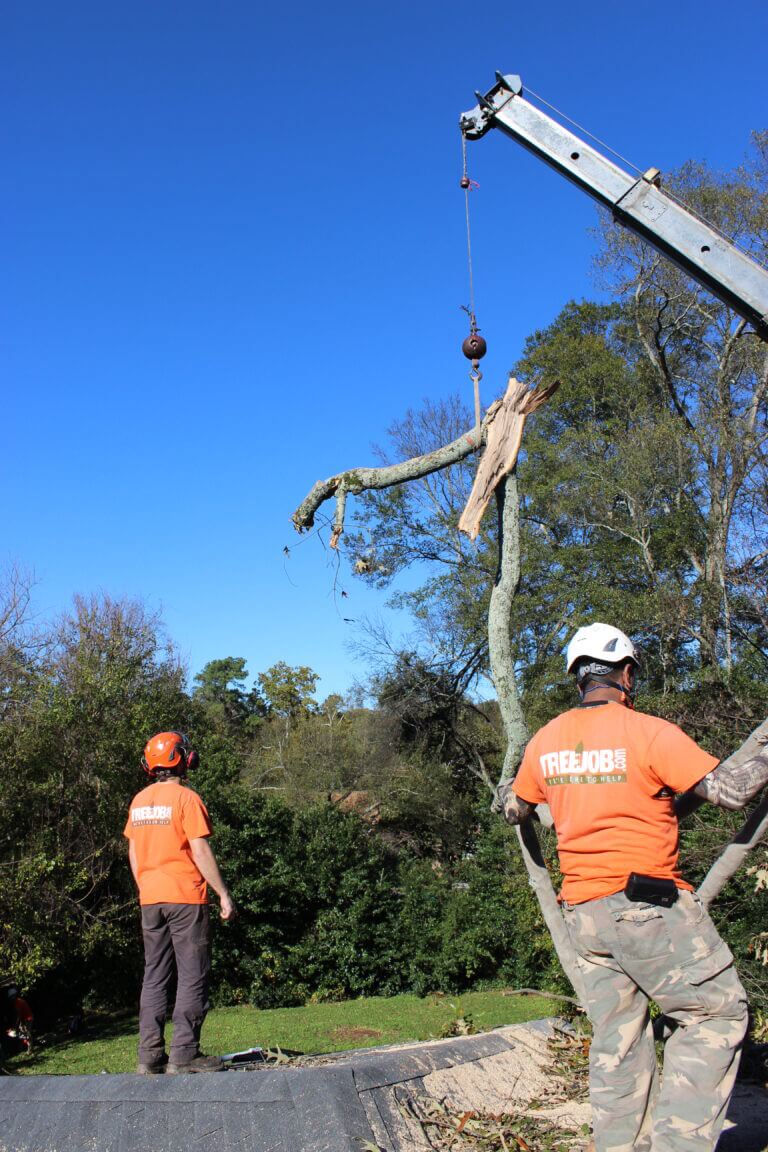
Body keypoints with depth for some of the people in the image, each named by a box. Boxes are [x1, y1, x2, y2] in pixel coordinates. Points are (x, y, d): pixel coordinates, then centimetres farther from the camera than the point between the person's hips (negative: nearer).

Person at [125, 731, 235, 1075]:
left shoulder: (139, 801, 8)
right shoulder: (186, 798, -11)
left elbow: (134, 852, 13)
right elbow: (200, 852, -13)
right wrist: (223, 894, -7)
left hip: (150, 900, 6)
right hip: (185, 898, -6)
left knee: (154, 977, 11)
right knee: (192, 977, 1)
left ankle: (149, 1055, 12)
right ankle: (184, 1054, -1)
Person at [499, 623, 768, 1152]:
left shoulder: (546, 740, 5)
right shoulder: (650, 732, -13)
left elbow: (516, 809, 20)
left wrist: (506, 791, 42)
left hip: (583, 909, 7)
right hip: (650, 904, -6)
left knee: (617, 1036, 14)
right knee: (718, 1013, 5)